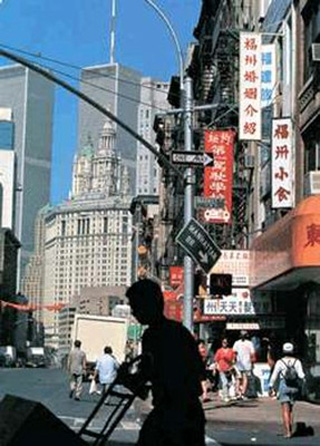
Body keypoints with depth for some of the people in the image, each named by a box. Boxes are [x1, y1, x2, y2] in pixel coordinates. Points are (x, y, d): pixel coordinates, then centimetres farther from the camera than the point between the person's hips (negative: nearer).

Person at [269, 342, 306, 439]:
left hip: (284, 386, -3)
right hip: (294, 387, 3)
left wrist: (271, 388, 2)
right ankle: (290, 431, 20)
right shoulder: (297, 361, 1)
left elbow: (274, 376, -4)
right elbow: (301, 375, -8)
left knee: (285, 410, -1)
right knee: (290, 410, 18)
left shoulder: (280, 362, -4)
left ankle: (287, 432, -11)